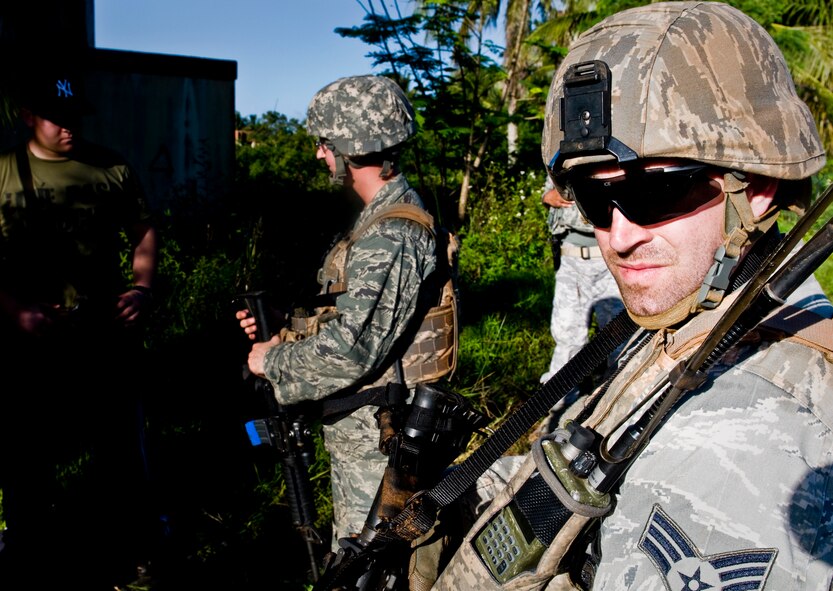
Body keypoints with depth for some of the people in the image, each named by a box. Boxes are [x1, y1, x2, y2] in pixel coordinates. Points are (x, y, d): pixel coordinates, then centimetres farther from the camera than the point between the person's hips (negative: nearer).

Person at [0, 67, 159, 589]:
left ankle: (124, 549, 32)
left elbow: (143, 233, 11)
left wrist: (142, 289, -4)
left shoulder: (112, 169, 3)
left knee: (119, 448, 12)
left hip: (109, 335, 1)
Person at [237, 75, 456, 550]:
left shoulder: (390, 238, -25)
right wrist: (284, 329, 7)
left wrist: (273, 361, -13)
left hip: (374, 438, -10)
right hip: (365, 427, 10)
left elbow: (350, 351, -29)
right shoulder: (390, 213, 9)